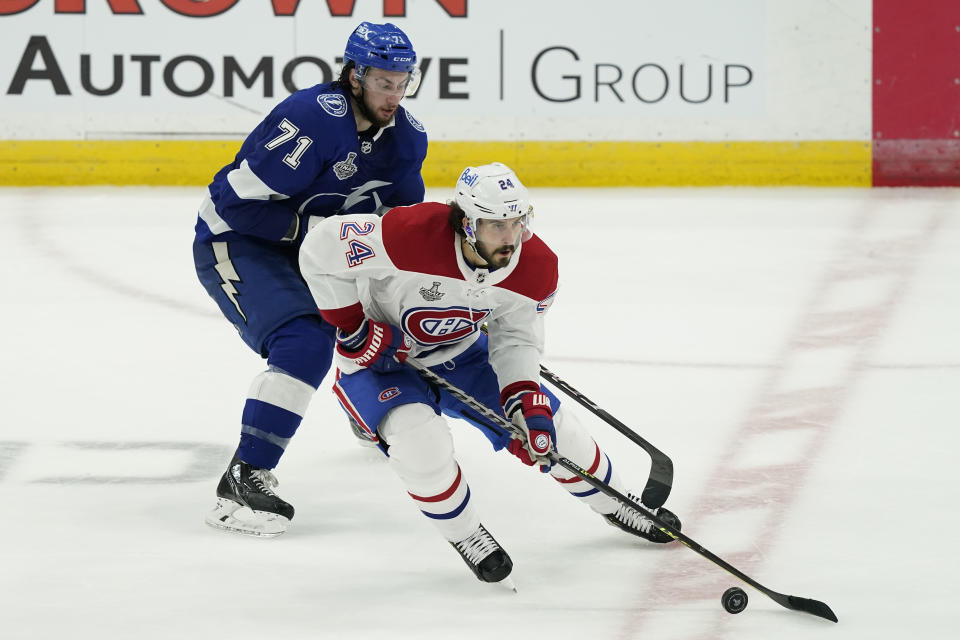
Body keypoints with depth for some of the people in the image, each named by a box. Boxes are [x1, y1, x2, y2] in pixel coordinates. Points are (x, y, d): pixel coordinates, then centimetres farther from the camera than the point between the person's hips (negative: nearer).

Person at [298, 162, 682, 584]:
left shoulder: (535, 268, -20)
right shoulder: (413, 235, -38)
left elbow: (515, 339, -7)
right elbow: (320, 250, -29)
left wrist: (527, 403, -23)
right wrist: (354, 329, -23)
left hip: (459, 352, 5)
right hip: (379, 356, -5)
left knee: (548, 424, 2)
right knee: (420, 436, -32)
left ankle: (615, 506, 30)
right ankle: (464, 533, -6)